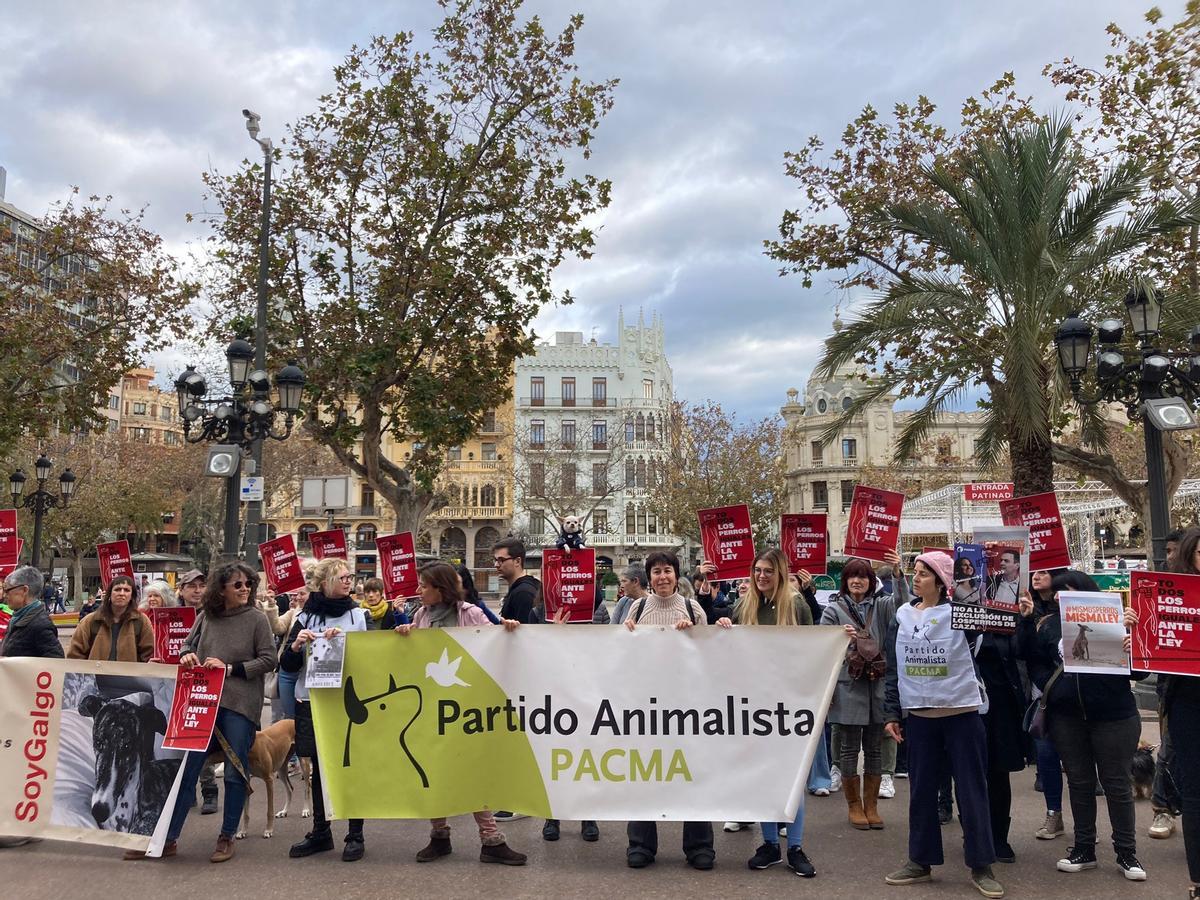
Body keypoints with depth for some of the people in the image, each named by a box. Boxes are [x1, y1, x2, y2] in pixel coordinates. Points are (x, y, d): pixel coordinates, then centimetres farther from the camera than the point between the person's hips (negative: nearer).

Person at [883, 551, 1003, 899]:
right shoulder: (902, 615, 5)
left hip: (961, 713, -3)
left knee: (971, 789, 4)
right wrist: (892, 714, 7)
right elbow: (893, 669, 9)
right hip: (918, 716, 4)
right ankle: (920, 861, 23)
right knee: (921, 789, 11)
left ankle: (981, 867, 17)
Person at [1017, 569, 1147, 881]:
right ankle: (1084, 848, 24)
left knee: (1116, 783, 7)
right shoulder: (1049, 625, 5)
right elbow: (1033, 659, -1)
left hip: (1113, 715, -3)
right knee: (1079, 781, 13)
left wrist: (1133, 633, -22)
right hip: (1066, 717, 3)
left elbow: (1139, 671, -6)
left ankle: (1126, 853, 21)